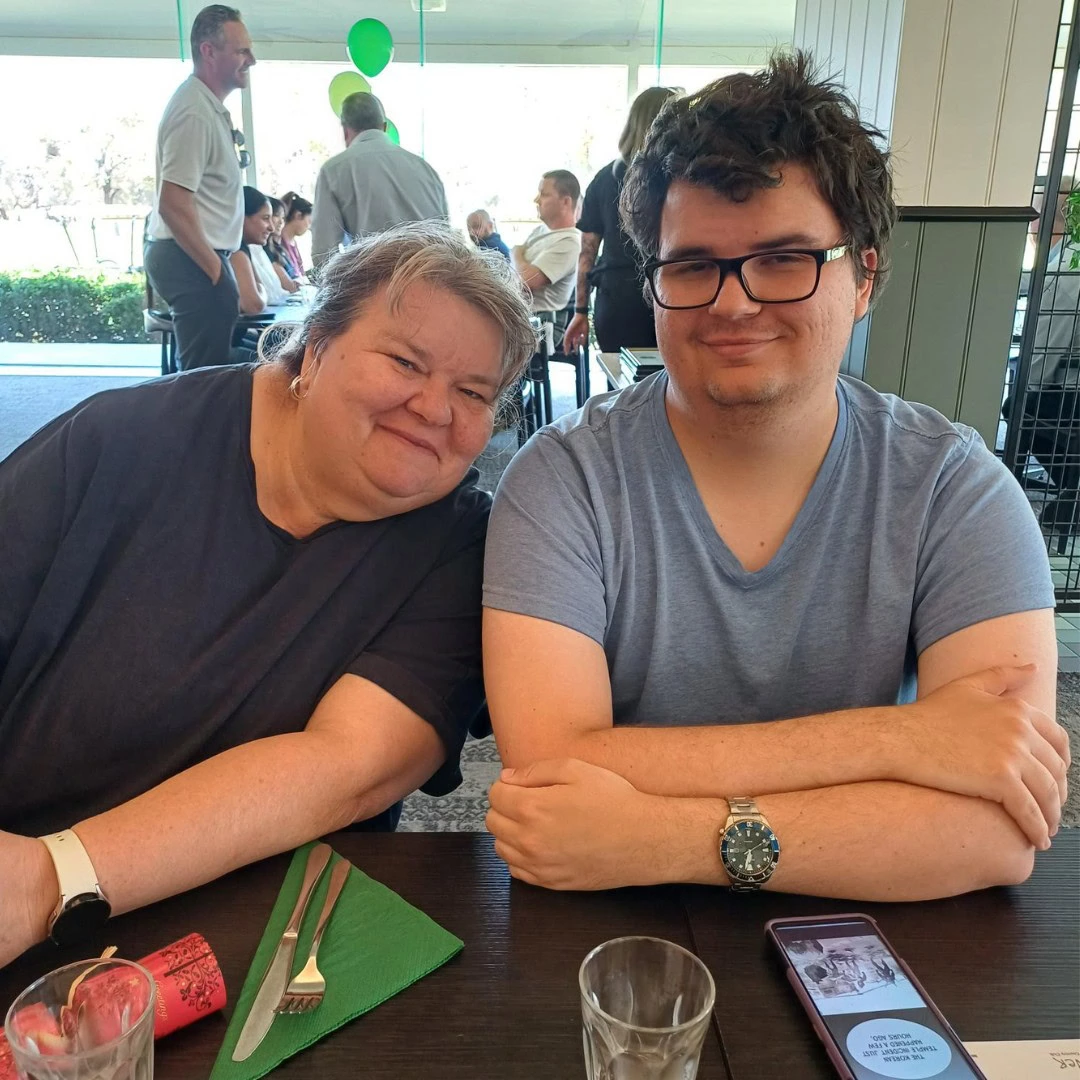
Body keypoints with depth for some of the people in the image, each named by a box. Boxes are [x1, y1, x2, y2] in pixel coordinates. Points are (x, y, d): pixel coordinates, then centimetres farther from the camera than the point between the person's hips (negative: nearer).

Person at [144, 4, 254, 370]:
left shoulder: (209, 105, 15)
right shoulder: (195, 113, -16)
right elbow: (172, 205, -22)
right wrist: (216, 269, -16)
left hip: (190, 256, 10)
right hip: (192, 261, -10)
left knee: (198, 376, 16)